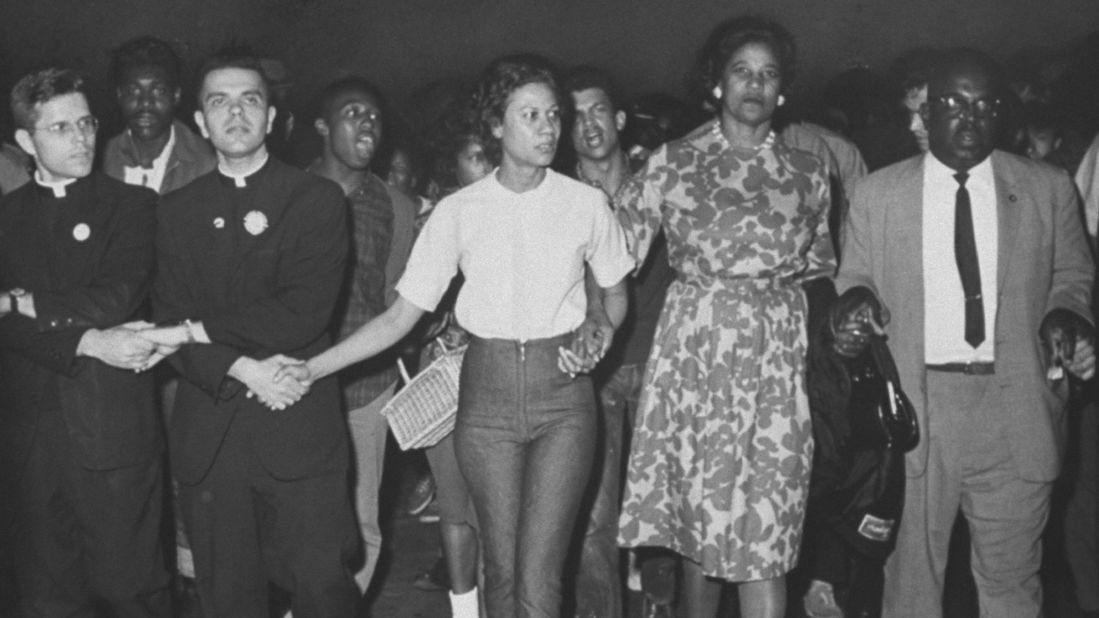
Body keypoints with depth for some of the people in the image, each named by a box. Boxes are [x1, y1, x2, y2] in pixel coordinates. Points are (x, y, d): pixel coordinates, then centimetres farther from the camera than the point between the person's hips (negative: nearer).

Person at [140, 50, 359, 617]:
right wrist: (240, 369, -15)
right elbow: (169, 323, 2)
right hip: (208, 436, 3)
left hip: (299, 428, -3)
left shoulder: (317, 198, 0)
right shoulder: (177, 210, 11)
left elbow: (305, 311, -12)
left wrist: (200, 330, -9)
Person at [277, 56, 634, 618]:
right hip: (487, 392, 1)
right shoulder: (458, 212, 1)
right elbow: (400, 317, 1)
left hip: (562, 392, -1)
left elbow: (615, 295, 17)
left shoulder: (585, 203, 1)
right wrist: (311, 368, -8)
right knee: (501, 570, 4)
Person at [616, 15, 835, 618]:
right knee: (697, 513, 5)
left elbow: (820, 265, 21)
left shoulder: (807, 171, 11)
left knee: (767, 528, -4)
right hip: (694, 349, -1)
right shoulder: (672, 162, 5)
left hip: (775, 360, 1)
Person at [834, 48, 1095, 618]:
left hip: (1018, 409, 1)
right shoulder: (876, 193, 4)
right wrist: (855, 304, -13)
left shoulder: (1049, 189, 6)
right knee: (911, 570, 10)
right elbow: (855, 278, 9)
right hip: (915, 406, 0)